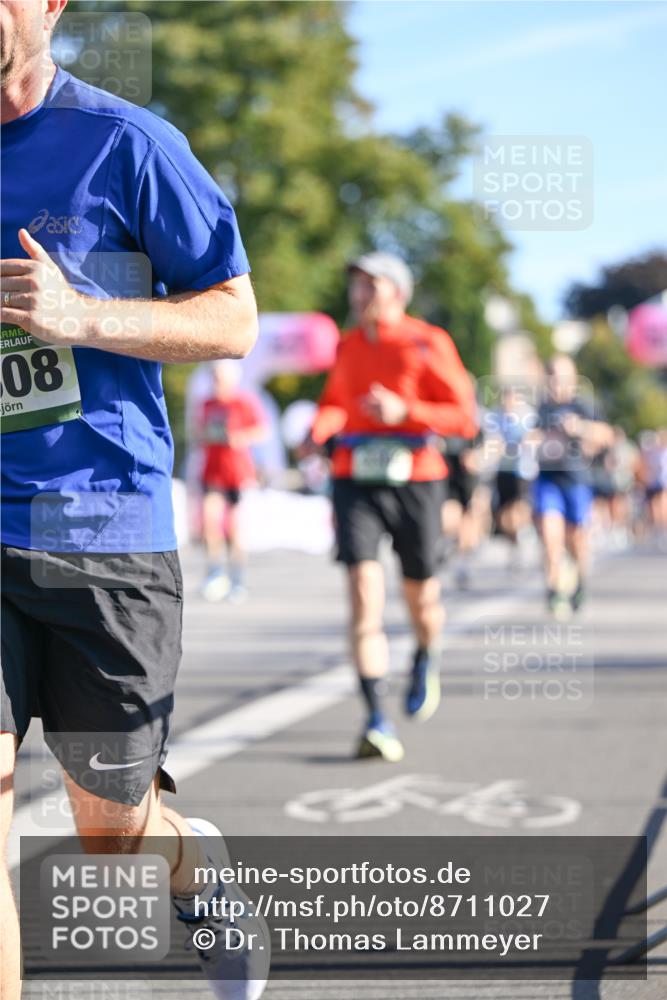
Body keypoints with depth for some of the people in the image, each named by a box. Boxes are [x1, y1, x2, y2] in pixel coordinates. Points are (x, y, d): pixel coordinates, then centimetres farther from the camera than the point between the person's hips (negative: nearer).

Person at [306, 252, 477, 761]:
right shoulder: (347, 346, 9)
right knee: (365, 591, -14)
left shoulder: (427, 343, -4)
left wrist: (403, 411, -20)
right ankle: (378, 722, -14)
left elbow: (465, 418, -7)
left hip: (414, 480, -2)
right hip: (356, 483, 2)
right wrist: (318, 430, 4)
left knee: (421, 596, 11)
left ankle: (427, 659, 47)